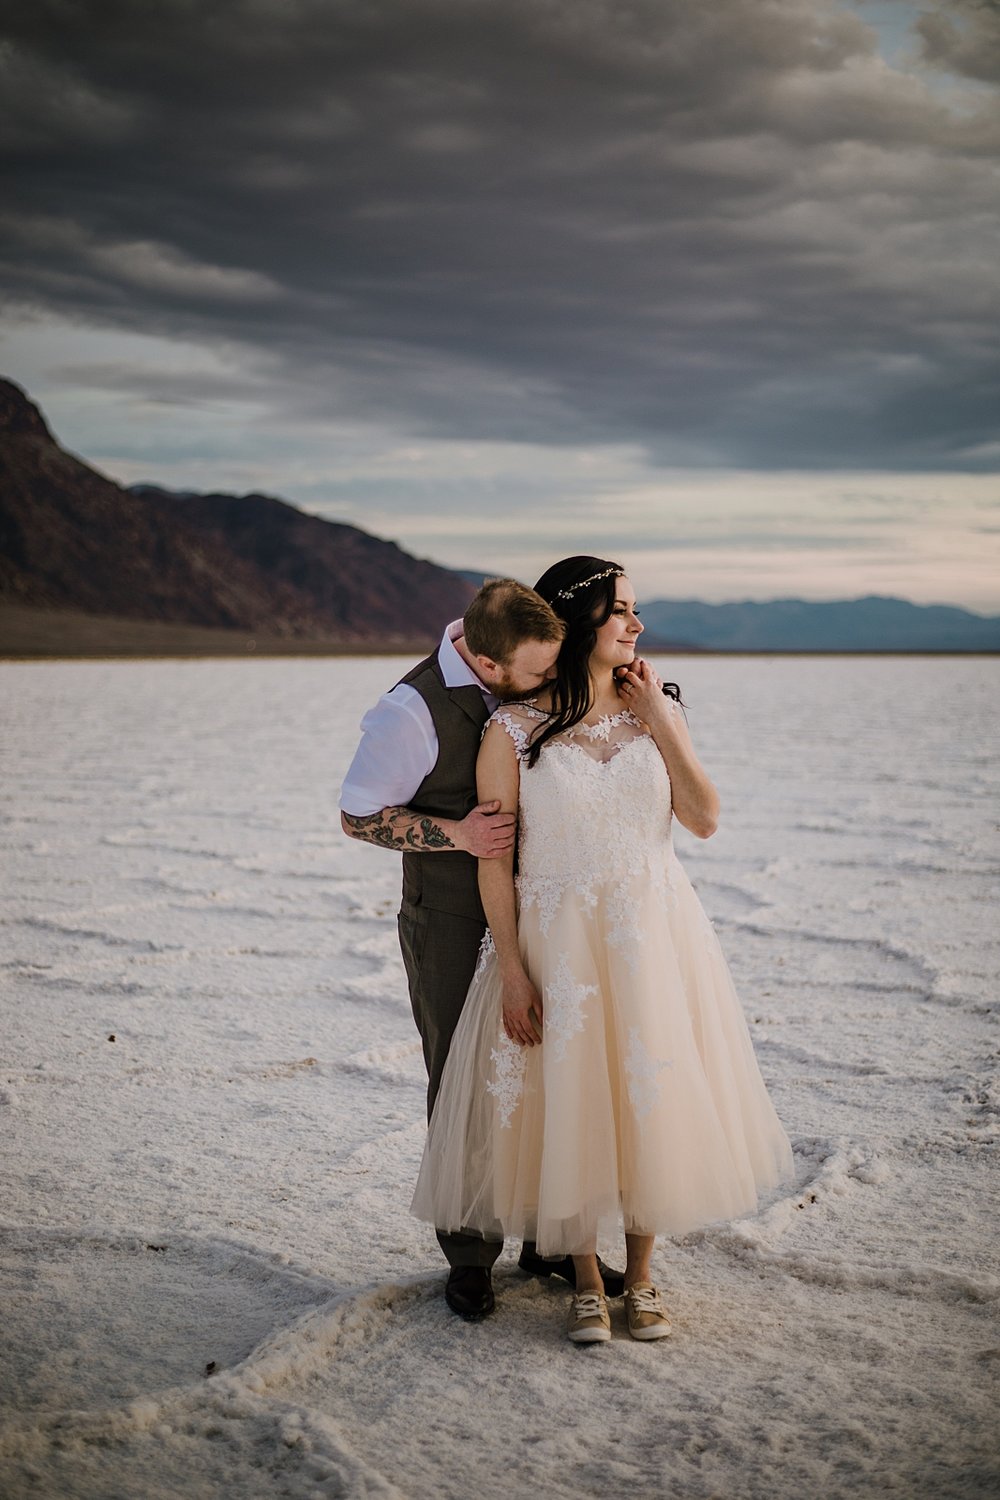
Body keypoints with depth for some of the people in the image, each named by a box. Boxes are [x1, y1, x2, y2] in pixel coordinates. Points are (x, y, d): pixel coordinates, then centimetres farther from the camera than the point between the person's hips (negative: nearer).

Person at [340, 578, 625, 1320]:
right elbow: (359, 815, -12)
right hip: (453, 930, -5)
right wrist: (456, 834, -24)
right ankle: (470, 1257, 23)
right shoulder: (414, 710, -21)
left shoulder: (536, 688, -3)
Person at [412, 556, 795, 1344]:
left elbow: (704, 819, -5)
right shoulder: (514, 729, -6)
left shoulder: (655, 710, 4)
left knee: (651, 1101, 8)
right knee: (570, 1107, 5)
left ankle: (641, 1274, 28)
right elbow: (494, 856, -5)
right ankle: (586, 1280, 26)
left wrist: (658, 719, -8)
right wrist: (512, 968, -9)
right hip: (558, 943, -3)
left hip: (653, 938, 3)